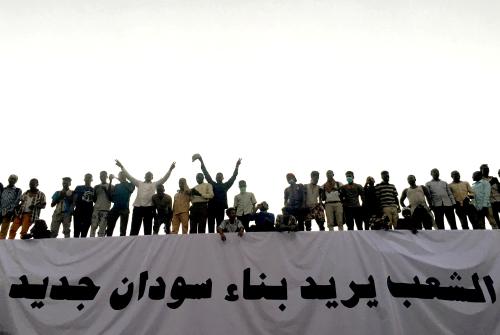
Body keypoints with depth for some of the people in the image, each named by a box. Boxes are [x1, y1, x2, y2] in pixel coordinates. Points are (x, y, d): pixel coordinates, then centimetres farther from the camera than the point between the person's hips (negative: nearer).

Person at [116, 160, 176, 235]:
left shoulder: (155, 184, 14)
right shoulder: (139, 183, 17)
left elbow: (164, 178, 6)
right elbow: (129, 176, 15)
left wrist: (170, 169, -5)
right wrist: (122, 167, 10)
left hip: (148, 208, -1)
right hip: (138, 207, 1)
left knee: (148, 229, 5)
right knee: (134, 228, -1)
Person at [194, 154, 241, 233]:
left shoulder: (226, 185, 16)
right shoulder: (212, 184, 15)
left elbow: (233, 177, 10)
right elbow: (206, 174, 10)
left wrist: (237, 166, 0)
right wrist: (201, 161, 4)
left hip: (221, 208, 0)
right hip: (211, 207, 0)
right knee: (211, 227, -2)